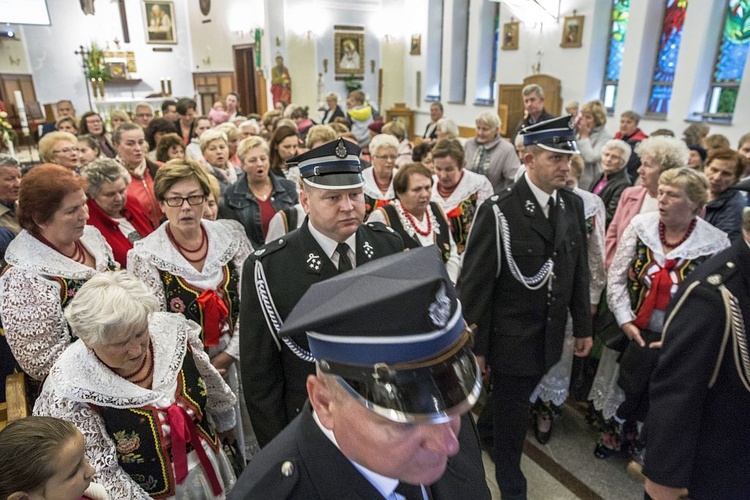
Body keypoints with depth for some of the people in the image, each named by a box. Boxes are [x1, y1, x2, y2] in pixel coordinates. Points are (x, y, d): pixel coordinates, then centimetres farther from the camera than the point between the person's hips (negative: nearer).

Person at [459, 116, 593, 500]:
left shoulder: (573, 205, 0)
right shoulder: (498, 211, -18)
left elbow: (579, 270, 8)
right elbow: (475, 283, -16)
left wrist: (583, 325, 10)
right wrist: (475, 344, -13)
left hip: (550, 335, 5)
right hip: (512, 336, -5)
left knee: (517, 406, 22)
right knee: (512, 414, 13)